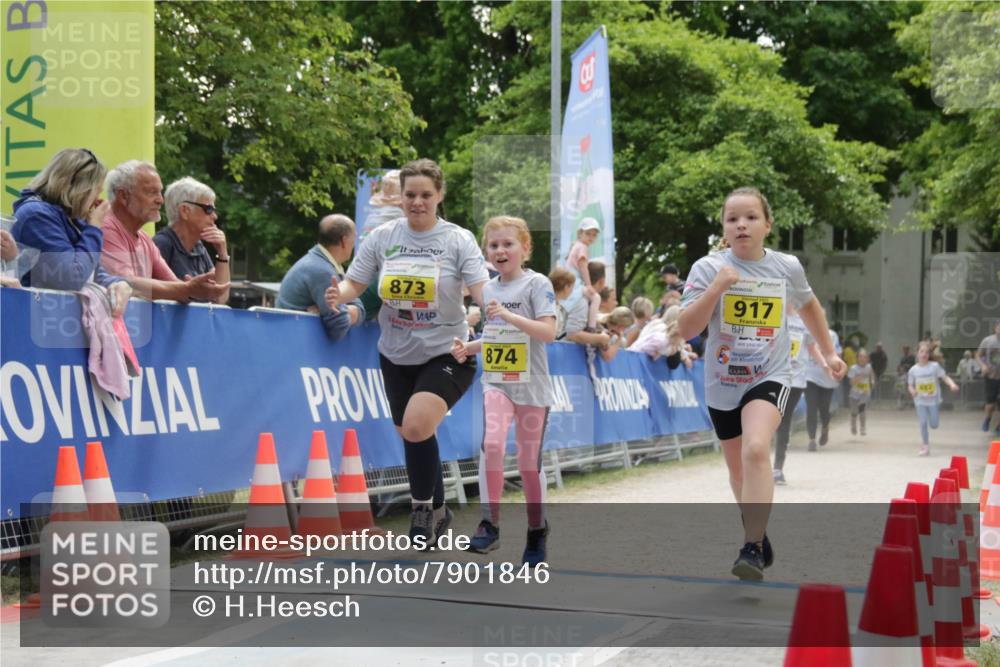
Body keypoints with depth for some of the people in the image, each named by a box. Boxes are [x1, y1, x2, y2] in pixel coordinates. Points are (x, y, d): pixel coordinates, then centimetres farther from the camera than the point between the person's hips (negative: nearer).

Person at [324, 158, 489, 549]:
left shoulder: (458, 239, -8)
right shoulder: (382, 237, -1)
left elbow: (481, 290, -17)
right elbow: (355, 283, 0)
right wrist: (338, 295, -23)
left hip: (446, 353, -4)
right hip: (396, 356, 4)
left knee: (416, 426, -25)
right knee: (413, 436, 14)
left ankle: (422, 508, -2)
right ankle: (437, 512, 36)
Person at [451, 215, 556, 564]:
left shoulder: (537, 284, -7)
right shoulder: (488, 289, 10)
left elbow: (548, 332, -18)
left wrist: (508, 315, -28)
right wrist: (467, 348, 3)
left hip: (531, 387, -3)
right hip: (496, 382, 3)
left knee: (529, 463, 6)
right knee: (492, 443, -22)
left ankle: (537, 532, 25)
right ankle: (490, 525, -18)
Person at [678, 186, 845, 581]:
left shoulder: (787, 267, -3)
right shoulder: (708, 268, -9)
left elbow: (808, 306, 19)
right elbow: (686, 330, -17)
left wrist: (829, 353, 22)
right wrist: (717, 287, -27)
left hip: (770, 377, -2)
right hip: (722, 384, 2)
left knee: (756, 449, -29)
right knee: (738, 470, 16)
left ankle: (753, 548, -25)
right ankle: (759, 538, 41)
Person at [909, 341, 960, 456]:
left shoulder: (935, 366, -8)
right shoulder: (913, 370, -4)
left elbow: (945, 377, -12)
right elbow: (910, 385, 4)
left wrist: (952, 385, -31)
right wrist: (912, 391, -19)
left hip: (934, 400, -1)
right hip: (920, 400, 1)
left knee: (934, 425, 1)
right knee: (923, 423, -7)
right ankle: (926, 446, 6)